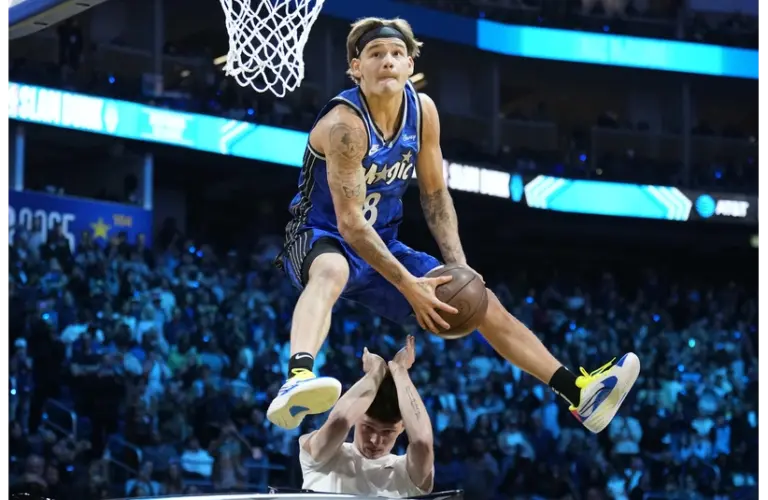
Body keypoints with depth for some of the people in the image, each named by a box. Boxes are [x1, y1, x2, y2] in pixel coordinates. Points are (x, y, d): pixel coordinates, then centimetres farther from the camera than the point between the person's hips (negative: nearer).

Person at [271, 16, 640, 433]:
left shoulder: (423, 111, -3)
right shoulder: (345, 125, -26)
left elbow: (435, 195, 6)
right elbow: (350, 223, -29)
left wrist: (459, 267, -6)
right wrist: (408, 286, -34)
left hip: (382, 246, 8)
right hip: (320, 238, -8)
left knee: (482, 302, 5)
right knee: (332, 271, -44)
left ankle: (579, 392, 9)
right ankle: (297, 380, -70)